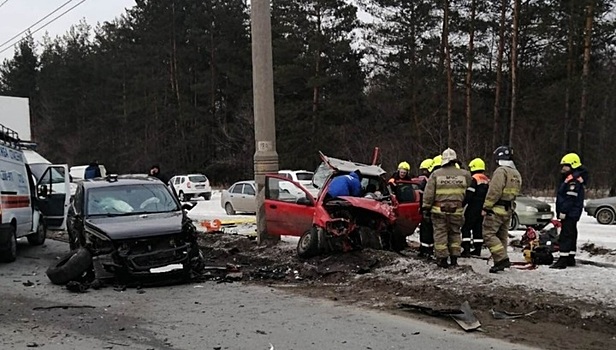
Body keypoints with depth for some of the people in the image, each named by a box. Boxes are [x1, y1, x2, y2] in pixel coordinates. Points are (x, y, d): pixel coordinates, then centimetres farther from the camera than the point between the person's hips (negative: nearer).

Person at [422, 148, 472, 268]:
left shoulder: (436, 174, -5)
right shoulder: (464, 174, 1)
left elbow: (428, 193, -4)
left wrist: (426, 207, 2)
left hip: (439, 210, -2)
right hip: (456, 210, 2)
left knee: (440, 233, 4)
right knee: (455, 233, 14)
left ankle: (442, 258, 5)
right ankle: (454, 258, 16)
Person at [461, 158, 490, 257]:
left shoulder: (474, 179, -13)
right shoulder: (487, 180, 14)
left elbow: (468, 195, -18)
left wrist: (461, 204, -11)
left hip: (473, 208, -8)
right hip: (483, 208, 8)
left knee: (466, 228, -5)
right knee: (478, 228, 13)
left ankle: (466, 249, -12)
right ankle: (477, 249, 15)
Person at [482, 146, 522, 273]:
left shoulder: (501, 171, -14)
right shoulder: (517, 174, 17)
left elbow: (494, 191, -20)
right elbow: (515, 193, 18)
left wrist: (486, 207, -17)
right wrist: (509, 205, 19)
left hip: (497, 209, -9)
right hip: (508, 210, 9)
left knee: (489, 234, -8)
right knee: (502, 236, 14)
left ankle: (502, 259, -16)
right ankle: (501, 262, 17)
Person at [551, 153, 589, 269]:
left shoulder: (574, 180, -16)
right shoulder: (570, 178, 19)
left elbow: (570, 198, -23)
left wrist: (563, 211, -23)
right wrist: (561, 211, 21)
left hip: (570, 213, -11)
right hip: (570, 214, 11)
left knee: (566, 235, -12)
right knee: (571, 234, 15)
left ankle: (563, 260, -14)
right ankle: (570, 258, 23)